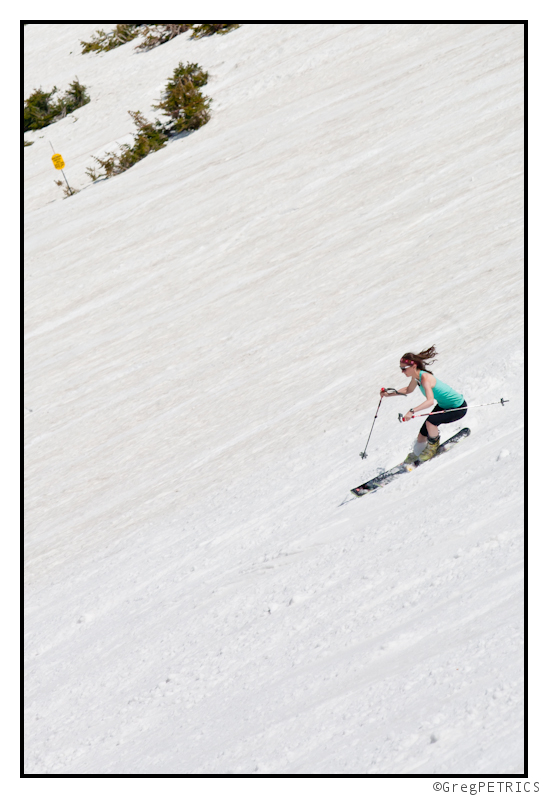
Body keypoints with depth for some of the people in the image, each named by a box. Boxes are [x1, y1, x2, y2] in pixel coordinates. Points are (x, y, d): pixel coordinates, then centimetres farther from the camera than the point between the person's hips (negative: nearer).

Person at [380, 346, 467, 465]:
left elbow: (430, 400, -47)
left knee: (430, 421, -31)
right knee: (422, 435, 6)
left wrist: (412, 411, -57)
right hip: (443, 405, 9)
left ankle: (433, 445, -2)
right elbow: (408, 390, 16)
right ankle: (414, 456, 31)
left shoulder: (425, 378, -32)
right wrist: (388, 394, 6)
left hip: (458, 408, -8)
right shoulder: (416, 376, -6)